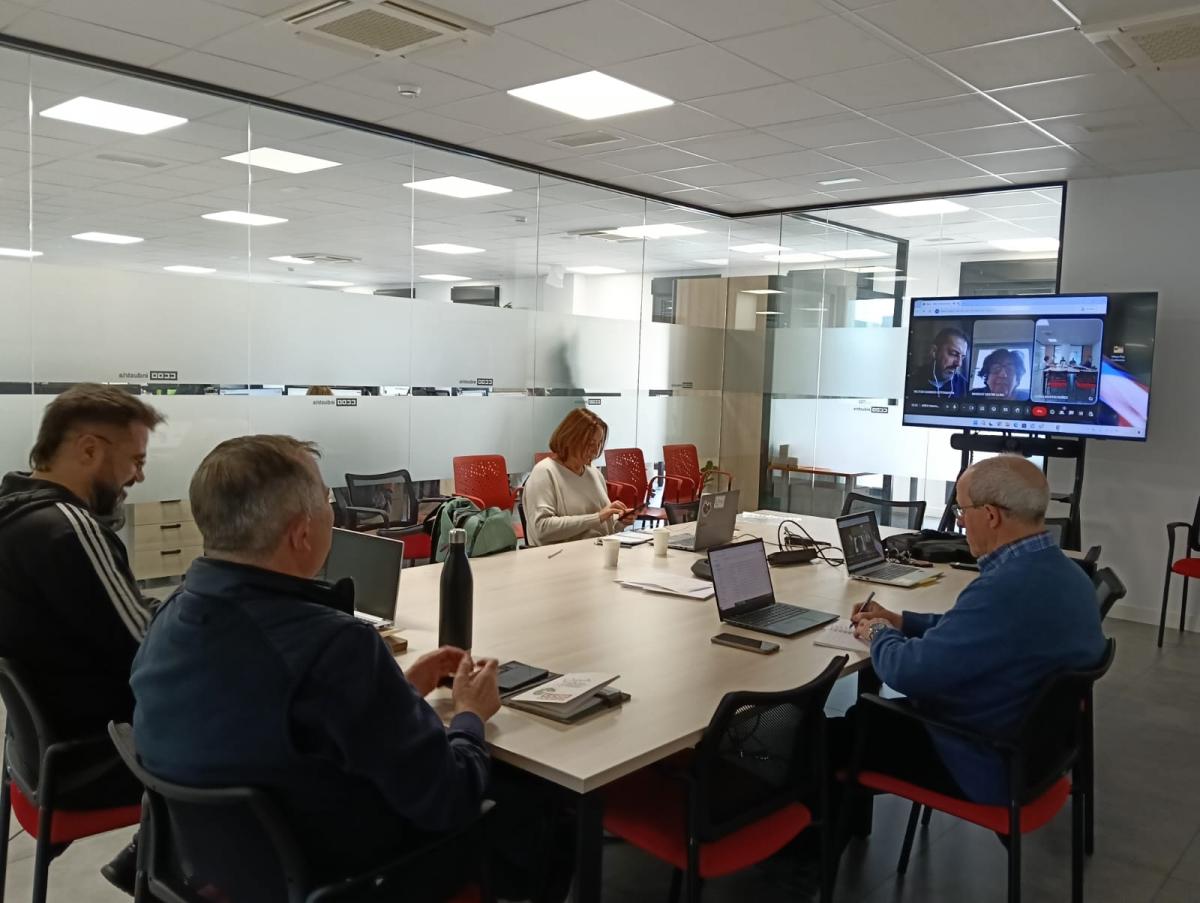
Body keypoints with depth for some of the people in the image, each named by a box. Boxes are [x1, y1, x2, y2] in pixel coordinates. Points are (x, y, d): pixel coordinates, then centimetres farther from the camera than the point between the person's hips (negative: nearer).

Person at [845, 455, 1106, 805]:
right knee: (866, 714, 22)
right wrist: (898, 621, 11)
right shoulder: (1064, 572, -1)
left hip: (982, 766, -9)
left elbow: (908, 672, -28)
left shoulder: (1006, 589, -33)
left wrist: (879, 635, -7)